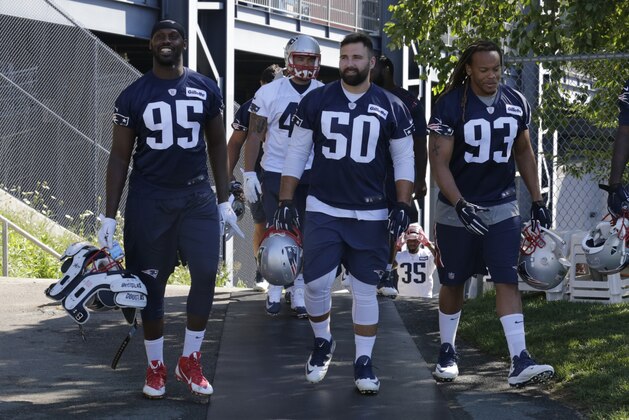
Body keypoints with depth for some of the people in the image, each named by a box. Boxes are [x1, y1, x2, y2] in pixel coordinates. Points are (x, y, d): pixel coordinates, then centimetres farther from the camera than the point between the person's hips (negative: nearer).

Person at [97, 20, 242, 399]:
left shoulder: (206, 90, 3)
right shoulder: (133, 96, -1)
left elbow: (217, 145, 11)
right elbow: (120, 156, 2)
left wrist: (224, 201, 7)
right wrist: (110, 216, -2)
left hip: (197, 196, 1)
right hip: (149, 198, -1)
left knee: (206, 274, -7)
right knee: (151, 283, 3)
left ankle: (190, 362, 9)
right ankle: (156, 367, 16)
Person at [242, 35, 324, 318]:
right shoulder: (270, 93, -6)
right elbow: (255, 135, -3)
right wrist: (249, 173, -7)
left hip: (311, 175, 2)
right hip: (275, 173, -2)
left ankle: (298, 289, 11)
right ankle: (275, 289, 16)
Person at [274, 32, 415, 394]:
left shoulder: (391, 107, 0)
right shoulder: (315, 102, 2)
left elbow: (404, 160, 5)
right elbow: (297, 153, 6)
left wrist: (403, 206, -5)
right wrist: (286, 203, 1)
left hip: (370, 215, 0)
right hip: (323, 211, 0)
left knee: (365, 290, 3)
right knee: (316, 283, -6)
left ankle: (364, 362, 15)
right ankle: (323, 343, 21)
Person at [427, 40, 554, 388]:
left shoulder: (516, 104, 1)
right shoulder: (450, 106, -13)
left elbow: (524, 153, 14)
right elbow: (439, 162, -14)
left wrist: (537, 200, 10)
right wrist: (461, 205, -25)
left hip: (502, 207, 2)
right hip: (457, 208, -2)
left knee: (507, 281, -7)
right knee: (453, 283, 10)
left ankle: (520, 363, -14)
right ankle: (447, 352, 29)